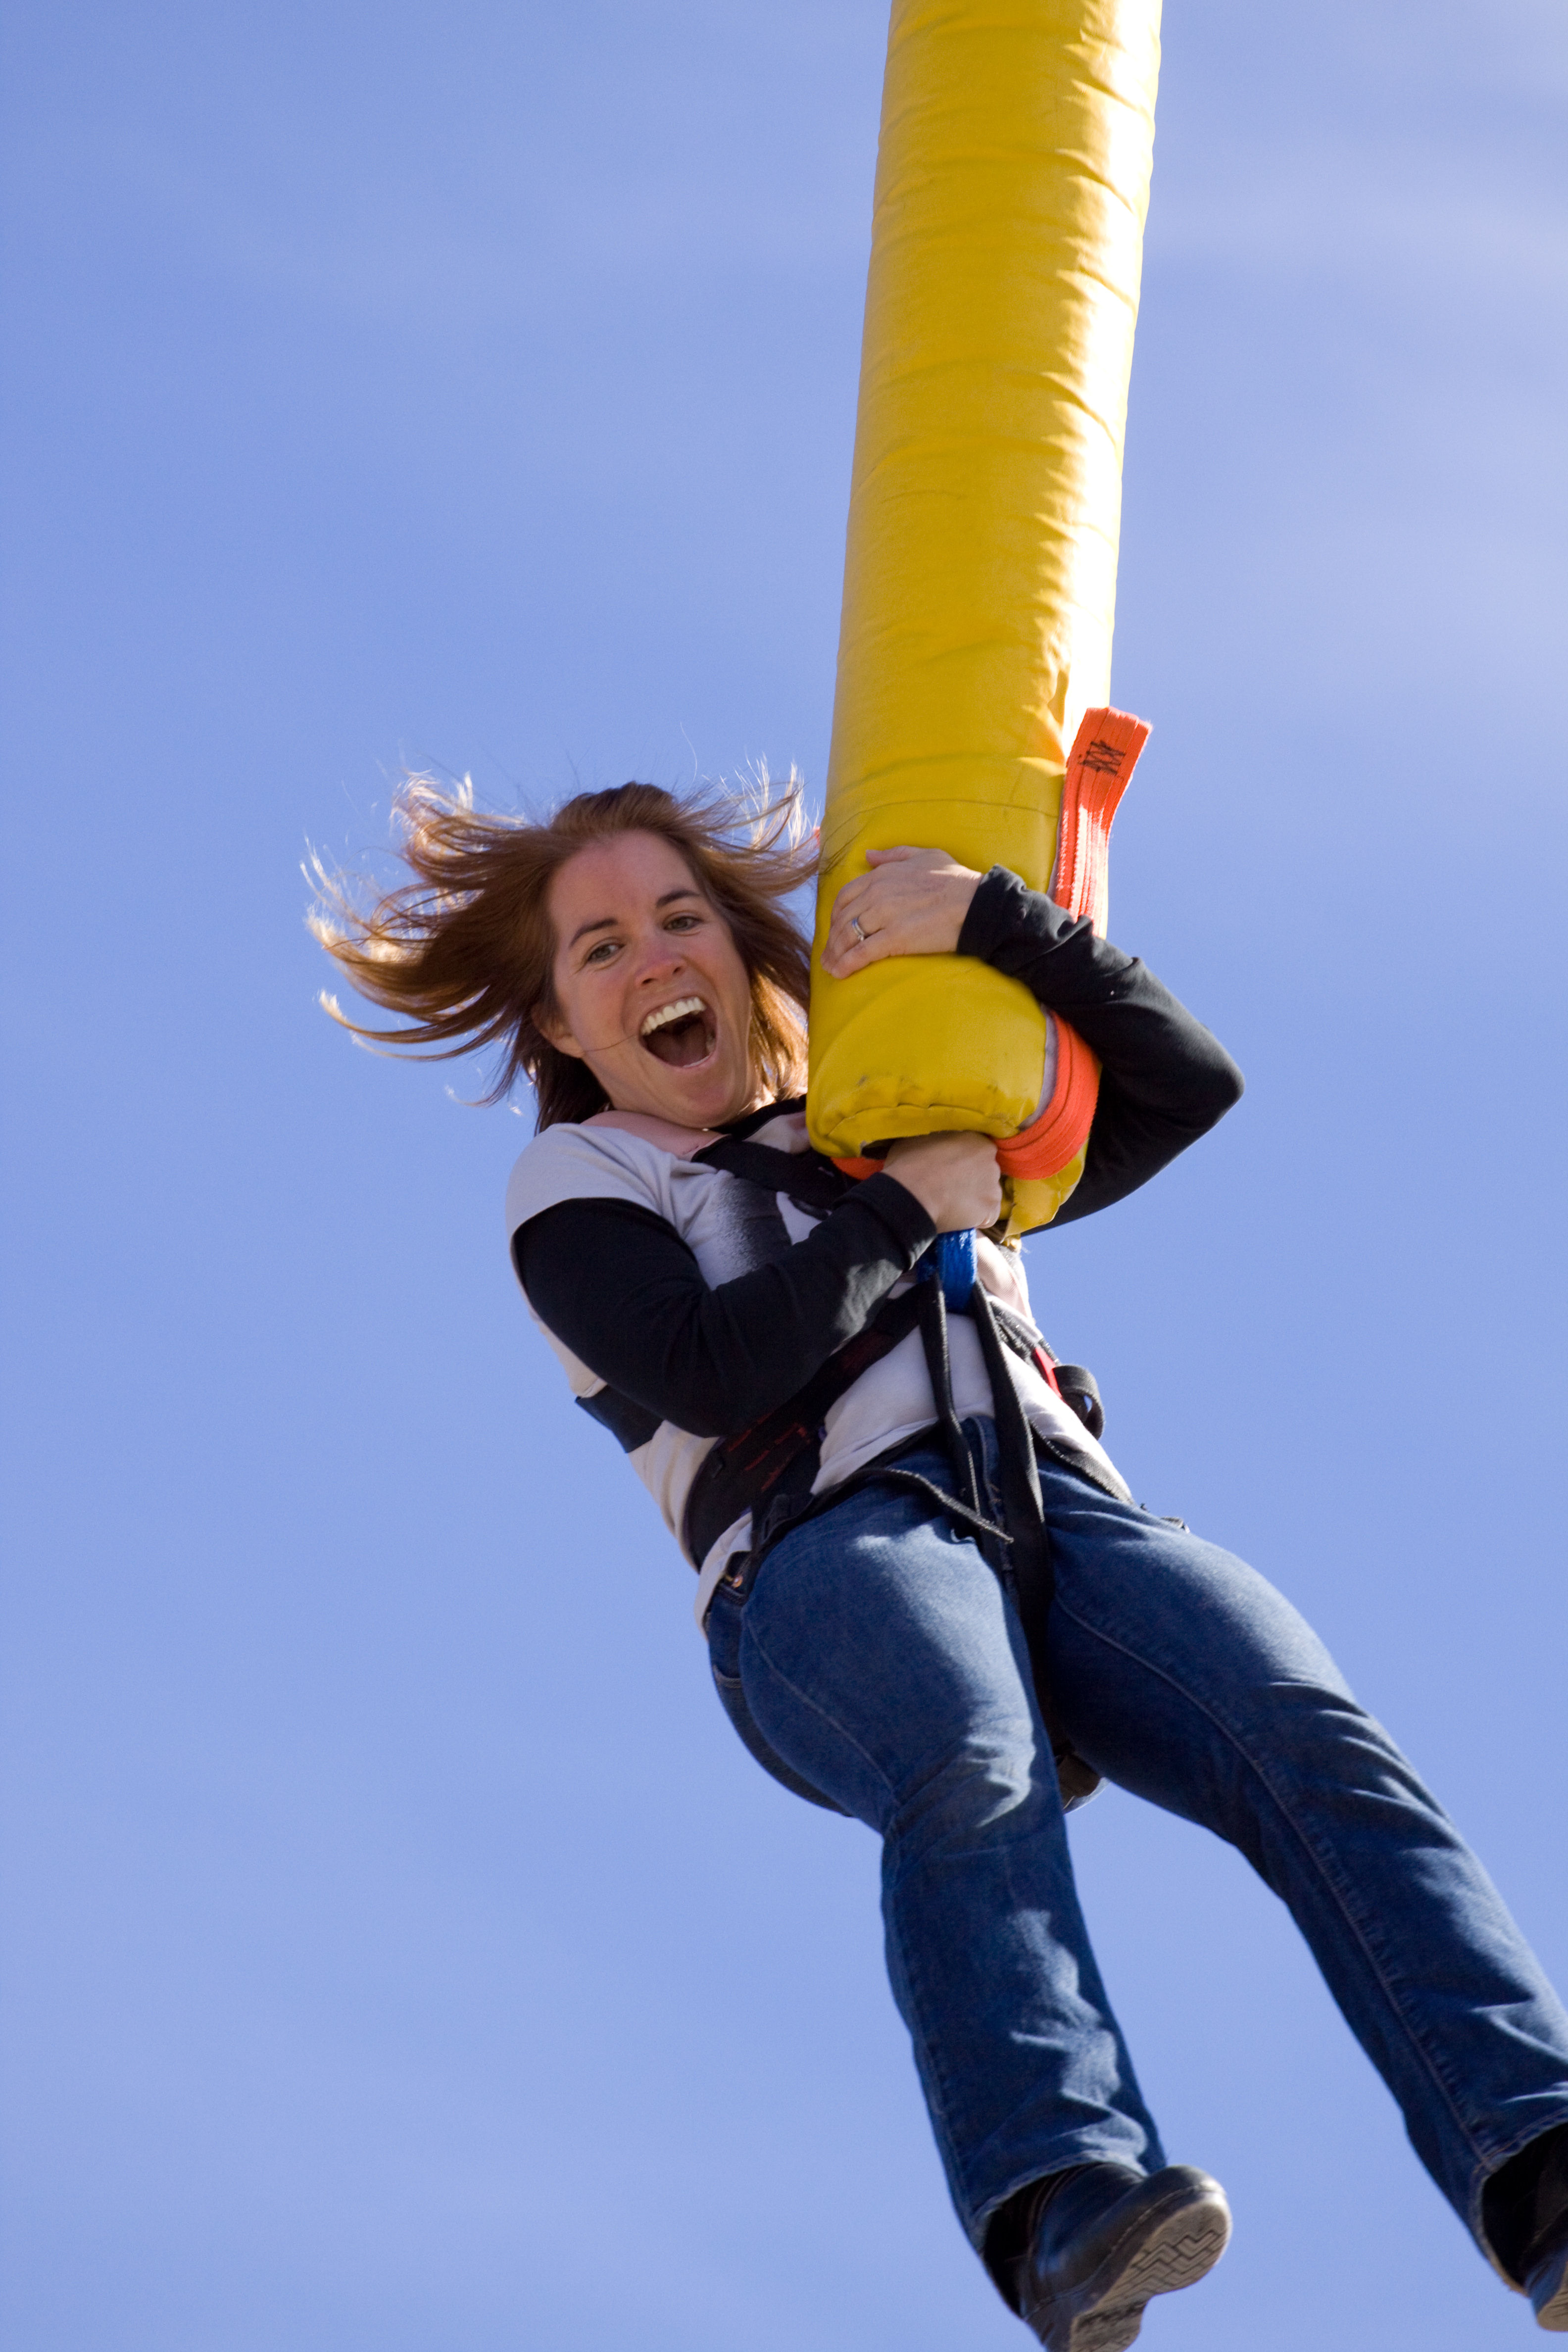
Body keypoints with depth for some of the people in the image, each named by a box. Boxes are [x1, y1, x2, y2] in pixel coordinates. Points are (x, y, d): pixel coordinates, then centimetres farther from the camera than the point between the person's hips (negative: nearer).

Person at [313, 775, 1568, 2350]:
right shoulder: (575, 1185, 24)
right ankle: (1069, 2219, -60)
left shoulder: (932, 1138, 38)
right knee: (968, 1772, -39)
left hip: (1059, 1511, 3)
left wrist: (989, 916, 15)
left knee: (1307, 1738, -29)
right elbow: (711, 1375, 3)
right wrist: (898, 1210, 7)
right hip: (826, 1546, -3)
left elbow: (1187, 1083, 25)